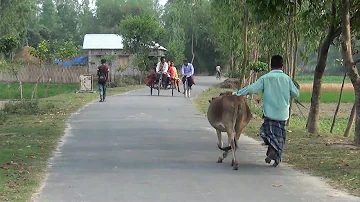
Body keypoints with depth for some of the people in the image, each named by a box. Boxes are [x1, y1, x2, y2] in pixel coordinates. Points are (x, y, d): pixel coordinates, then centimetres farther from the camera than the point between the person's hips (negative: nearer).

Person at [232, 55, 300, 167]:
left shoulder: (265, 78, -5)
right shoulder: (287, 78, 1)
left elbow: (252, 89, -12)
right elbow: (296, 94, 4)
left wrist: (237, 93, -5)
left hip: (269, 112, -2)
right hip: (283, 113, 2)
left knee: (268, 132, 7)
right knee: (280, 135, 11)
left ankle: (272, 150, -19)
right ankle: (277, 159, 10)